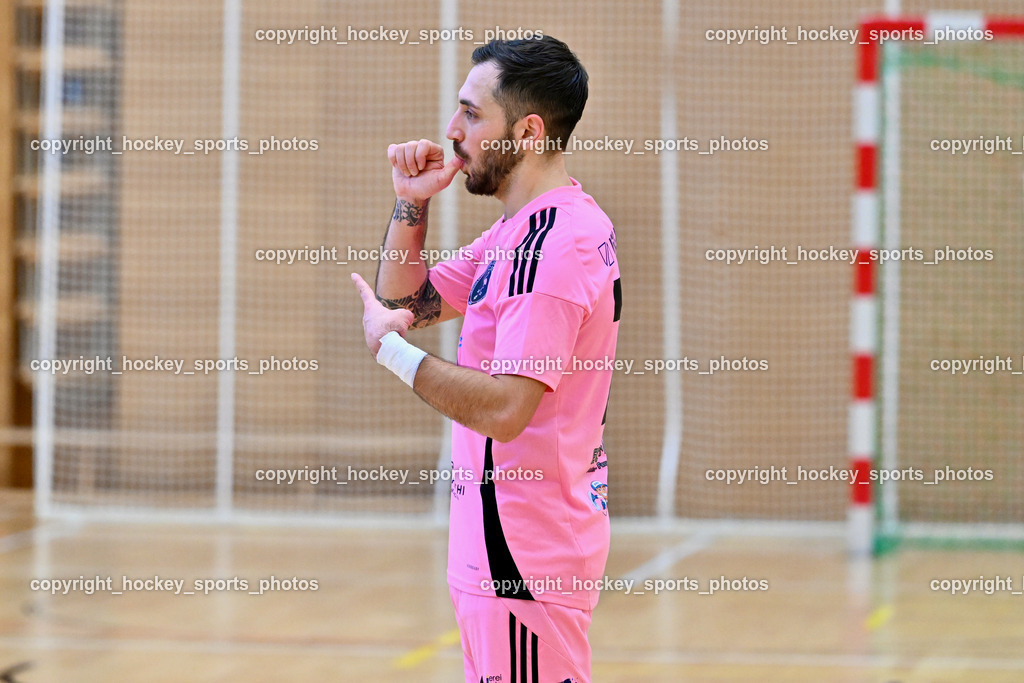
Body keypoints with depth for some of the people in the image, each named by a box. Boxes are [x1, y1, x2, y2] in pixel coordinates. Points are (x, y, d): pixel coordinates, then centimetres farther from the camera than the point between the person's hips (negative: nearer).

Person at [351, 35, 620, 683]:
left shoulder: (552, 244, -20)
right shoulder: (521, 230, 14)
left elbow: (505, 407, -27)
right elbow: (409, 302, 22)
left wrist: (392, 347, -18)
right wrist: (412, 205, 7)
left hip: (521, 556, -11)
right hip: (502, 548, 11)